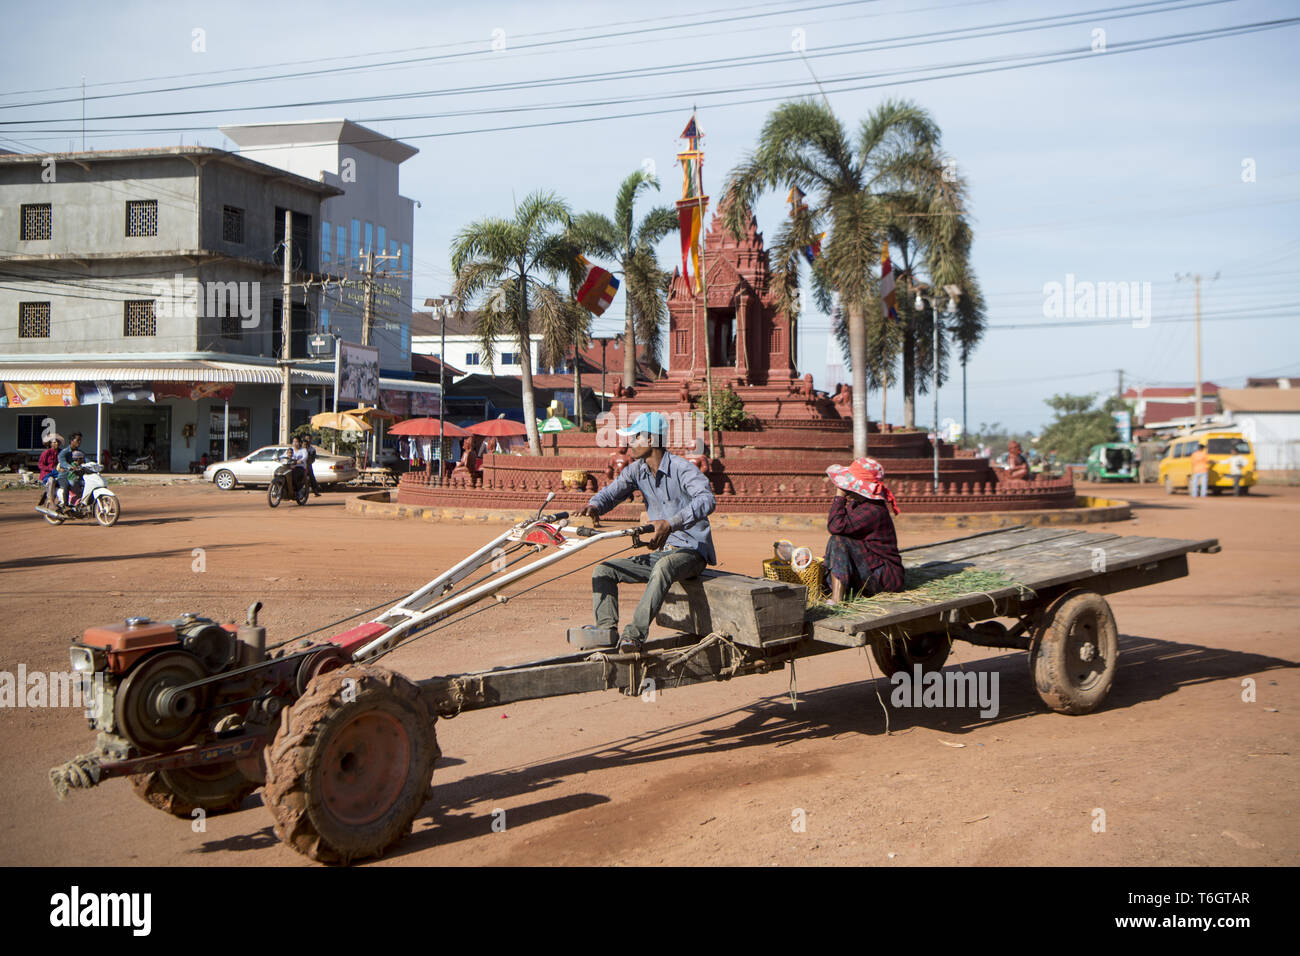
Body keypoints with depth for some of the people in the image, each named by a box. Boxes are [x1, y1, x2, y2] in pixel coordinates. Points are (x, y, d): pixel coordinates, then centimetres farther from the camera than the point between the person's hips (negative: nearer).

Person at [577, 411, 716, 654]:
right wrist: (594, 505, -20)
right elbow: (612, 491, 5)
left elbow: (707, 500, -33)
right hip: (660, 552, 8)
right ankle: (606, 631, -15)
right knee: (604, 570, -2)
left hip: (692, 551, -8)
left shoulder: (682, 469, -17)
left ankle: (635, 635, -44)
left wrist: (671, 523, -47)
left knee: (664, 566, -40)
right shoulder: (637, 470, 6)